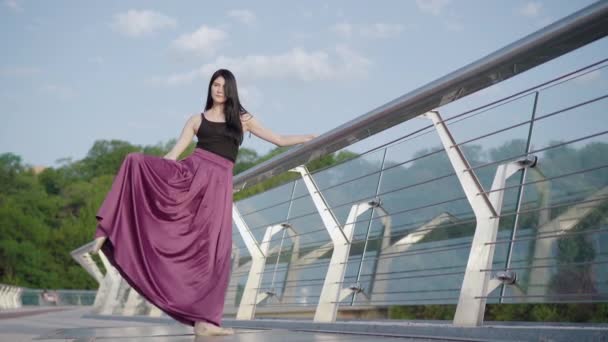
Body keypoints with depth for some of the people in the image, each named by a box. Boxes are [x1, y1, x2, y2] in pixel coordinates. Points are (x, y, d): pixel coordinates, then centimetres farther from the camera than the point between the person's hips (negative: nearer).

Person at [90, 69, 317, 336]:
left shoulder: (243, 119, 18)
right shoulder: (197, 120, 17)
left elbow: (279, 140, 22)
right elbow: (174, 153, 11)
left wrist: (312, 137, 23)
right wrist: (151, 172, 0)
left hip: (218, 184, 0)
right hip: (190, 172, 1)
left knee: (214, 252, -12)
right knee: (135, 160, -24)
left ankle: (202, 320, -6)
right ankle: (107, 230, -25)